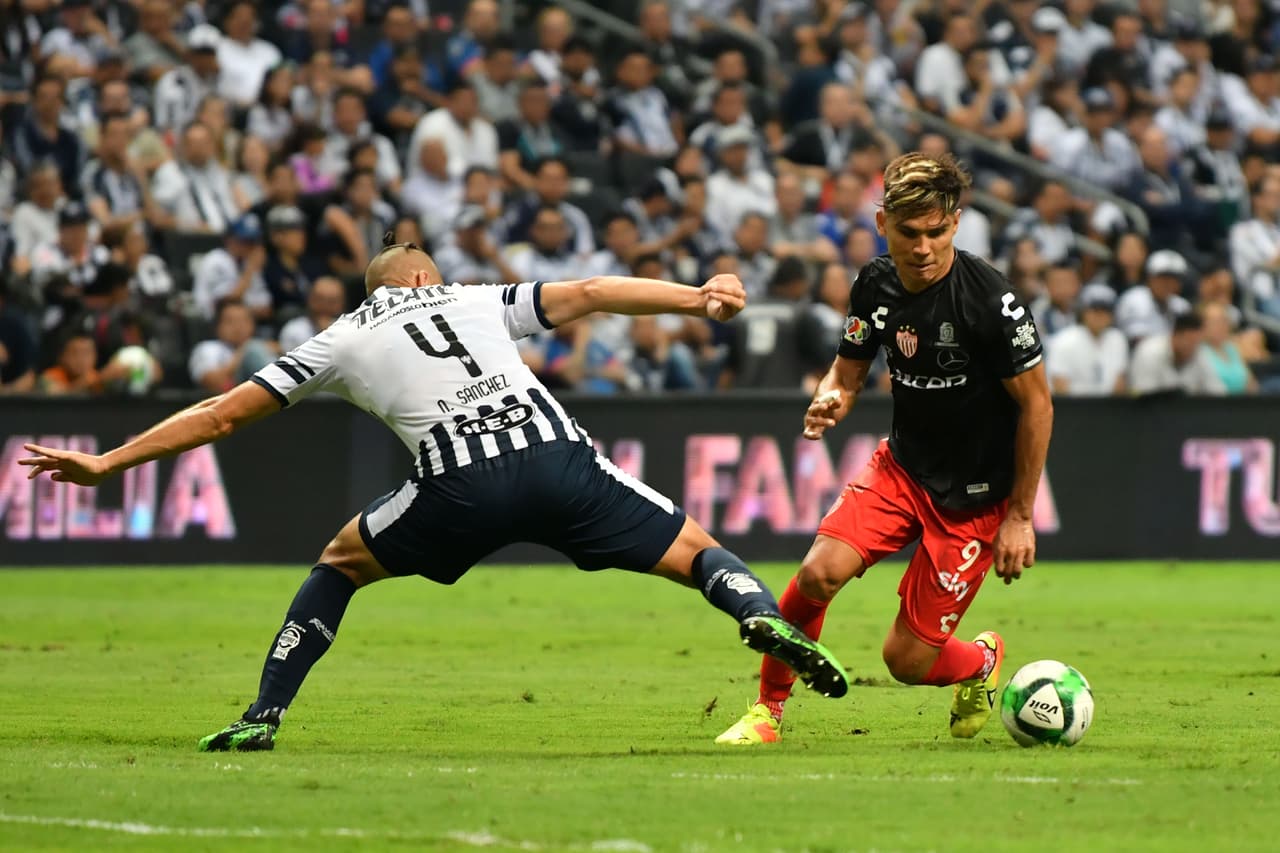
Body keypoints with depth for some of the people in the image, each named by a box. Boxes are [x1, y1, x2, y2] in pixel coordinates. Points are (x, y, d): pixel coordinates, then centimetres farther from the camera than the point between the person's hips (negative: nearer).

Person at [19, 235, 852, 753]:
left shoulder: (339, 341, 24)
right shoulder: (478, 301, 27)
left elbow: (221, 414, 24)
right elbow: (587, 294, 14)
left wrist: (104, 464, 29)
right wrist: (693, 299, 15)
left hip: (463, 489, -1)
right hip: (558, 458, 1)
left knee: (340, 560, 25)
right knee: (697, 549, 13)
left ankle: (264, 717, 17)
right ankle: (764, 616, -19)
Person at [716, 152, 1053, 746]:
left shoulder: (991, 301, -23)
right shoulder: (876, 285, -6)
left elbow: (1036, 405, -14)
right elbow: (847, 372, 9)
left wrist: (1020, 516, -11)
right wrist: (828, 403, -16)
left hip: (974, 496, -4)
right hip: (902, 467, 4)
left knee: (908, 660, -4)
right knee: (819, 573, -22)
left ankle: (982, 662, 32)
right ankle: (769, 709, 0)